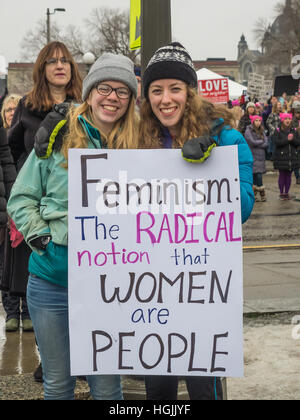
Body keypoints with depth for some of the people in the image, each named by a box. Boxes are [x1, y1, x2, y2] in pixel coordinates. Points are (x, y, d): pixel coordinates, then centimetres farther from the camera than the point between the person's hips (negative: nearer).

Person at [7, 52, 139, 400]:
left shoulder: (136, 145, 1)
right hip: (52, 278, 0)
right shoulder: (59, 137, -1)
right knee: (57, 383, 14)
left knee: (107, 386, 10)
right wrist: (38, 234, -8)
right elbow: (21, 198, 6)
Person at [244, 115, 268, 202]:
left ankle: (254, 195, 11)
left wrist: (257, 143, -10)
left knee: (255, 176, 4)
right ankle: (262, 194, -5)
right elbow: (252, 142, -14)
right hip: (253, 156, -5)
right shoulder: (248, 131, -3)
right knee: (258, 176, -11)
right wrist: (262, 141, -2)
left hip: (261, 156, 5)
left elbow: (266, 143, 5)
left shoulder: (262, 131, 14)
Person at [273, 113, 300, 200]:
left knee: (289, 175, 8)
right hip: (281, 156, -3)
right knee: (282, 175, 1)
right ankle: (281, 193, 11)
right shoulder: (278, 131, -3)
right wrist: (287, 139, -20)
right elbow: (276, 142, -14)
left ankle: (286, 193, 17)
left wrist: (293, 139, -17)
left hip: (292, 156, 3)